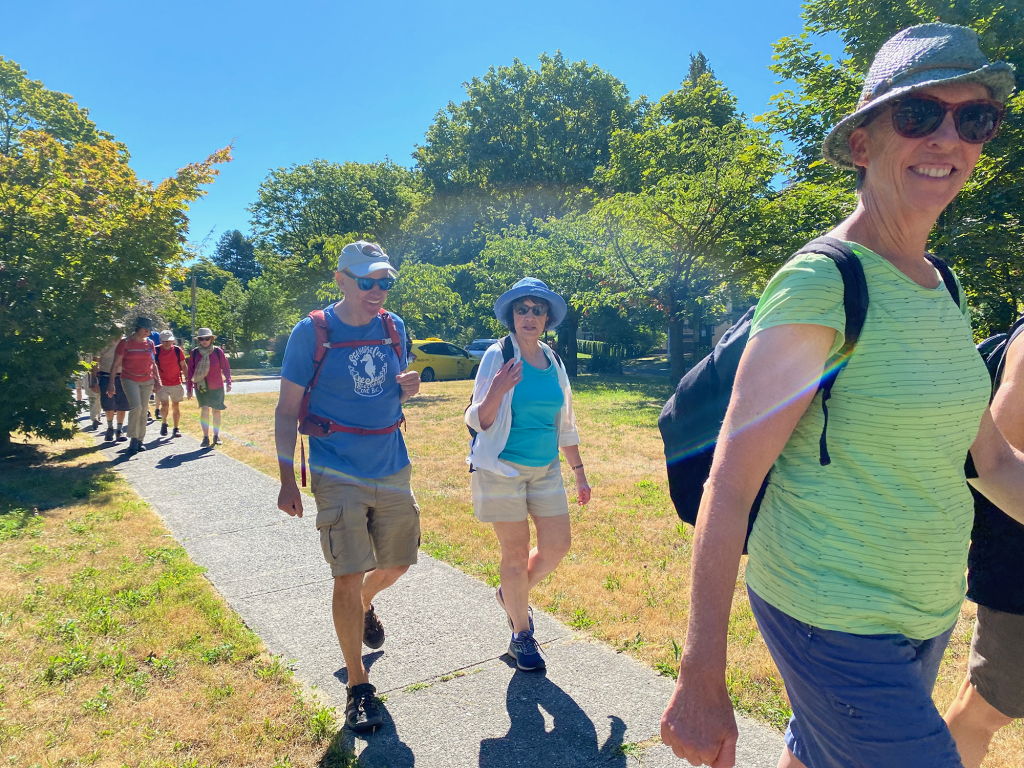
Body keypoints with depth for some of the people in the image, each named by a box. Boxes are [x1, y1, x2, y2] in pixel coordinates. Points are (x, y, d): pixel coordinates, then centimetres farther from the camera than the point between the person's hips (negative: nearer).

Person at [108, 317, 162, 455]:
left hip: (147, 381, 4)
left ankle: (140, 440, 16)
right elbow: (116, 364, -3)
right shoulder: (125, 343, -4)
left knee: (143, 411, 5)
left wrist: (157, 380, 11)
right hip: (130, 380, -4)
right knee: (136, 407, -20)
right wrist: (110, 383, -8)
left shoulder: (149, 343, 8)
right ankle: (133, 440, -11)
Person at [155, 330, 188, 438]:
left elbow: (183, 366, 7)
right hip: (162, 384, -2)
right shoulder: (156, 351, -4)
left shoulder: (177, 350, 0)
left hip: (176, 383, 2)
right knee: (165, 405, -11)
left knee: (176, 406, 7)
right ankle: (164, 423, 16)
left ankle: (176, 429, 16)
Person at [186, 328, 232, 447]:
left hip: (216, 387, 0)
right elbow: (190, 371, 5)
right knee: (204, 410, -5)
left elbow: (225, 367, 3)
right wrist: (189, 388, 4)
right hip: (201, 387, 0)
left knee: (216, 411, 8)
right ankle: (205, 437, 3)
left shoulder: (218, 351, -5)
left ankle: (216, 436, 21)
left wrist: (228, 382, -6)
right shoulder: (195, 353, -1)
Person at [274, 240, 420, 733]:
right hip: (339, 476, -5)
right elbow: (287, 410, -5)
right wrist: (287, 481, -9)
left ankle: (364, 605, 52)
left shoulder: (394, 327, 4)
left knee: (397, 564, 17)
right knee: (348, 578, -5)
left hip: (392, 471, 5)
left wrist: (407, 388, -7)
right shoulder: (311, 333, -9)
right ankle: (358, 688, 15)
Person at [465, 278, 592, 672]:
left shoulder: (553, 362, 8)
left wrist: (579, 472, 16)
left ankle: (512, 593, 35)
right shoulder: (498, 357, -8)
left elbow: (565, 423, 16)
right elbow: (478, 422, -9)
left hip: (546, 469, 6)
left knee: (557, 544, 6)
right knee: (516, 553, 3)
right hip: (503, 469, -5)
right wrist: (495, 393, -29)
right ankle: (521, 636, 23)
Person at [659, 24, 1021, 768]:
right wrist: (701, 680, -19)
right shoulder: (821, 283, -19)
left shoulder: (945, 291, 5)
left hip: (929, 613, 8)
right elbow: (730, 483, -21)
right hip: (835, 622, -7)